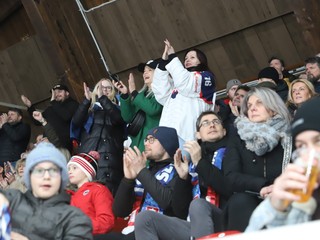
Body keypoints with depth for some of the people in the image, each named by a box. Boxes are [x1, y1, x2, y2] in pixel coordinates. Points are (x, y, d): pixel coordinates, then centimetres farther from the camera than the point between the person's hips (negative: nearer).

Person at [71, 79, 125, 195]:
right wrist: (87, 100, -5)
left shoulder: (116, 107, 19)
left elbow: (117, 118, -4)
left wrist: (102, 98, -8)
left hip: (108, 158, -1)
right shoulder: (90, 108, 21)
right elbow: (76, 122, 3)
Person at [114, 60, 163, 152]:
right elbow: (128, 118, 14)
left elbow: (152, 109, -17)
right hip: (137, 142, 6)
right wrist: (125, 95, 2)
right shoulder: (142, 93, 21)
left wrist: (133, 92, -8)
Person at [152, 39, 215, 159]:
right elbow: (162, 95, 16)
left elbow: (185, 83, -6)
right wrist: (163, 62, 14)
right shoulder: (176, 82, 35)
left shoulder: (206, 77, 14)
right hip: (167, 132, 6)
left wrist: (172, 56, 2)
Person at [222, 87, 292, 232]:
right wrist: (261, 186, -19)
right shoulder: (238, 141, 14)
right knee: (239, 201, -32)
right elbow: (231, 177, -1)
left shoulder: (290, 138, 10)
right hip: (247, 208, 1)